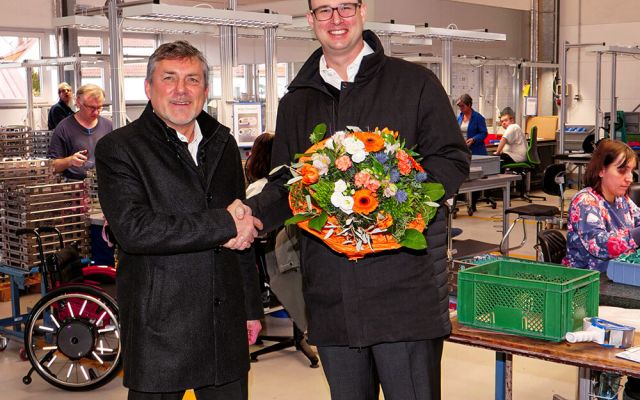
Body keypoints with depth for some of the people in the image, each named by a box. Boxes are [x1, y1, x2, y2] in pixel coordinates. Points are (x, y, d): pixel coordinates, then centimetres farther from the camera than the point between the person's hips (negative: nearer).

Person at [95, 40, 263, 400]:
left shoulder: (223, 144, 14)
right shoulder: (119, 148, -4)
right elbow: (132, 229, -19)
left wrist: (252, 307, 18)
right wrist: (221, 225, -16)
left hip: (226, 328, 5)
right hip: (158, 330, -4)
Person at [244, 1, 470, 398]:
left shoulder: (415, 83, 2)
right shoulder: (297, 102, 15)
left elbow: (452, 160, 0)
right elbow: (285, 185, 15)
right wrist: (253, 214, -6)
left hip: (404, 288, -4)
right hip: (331, 294, 4)